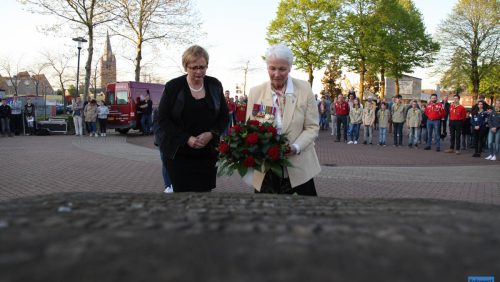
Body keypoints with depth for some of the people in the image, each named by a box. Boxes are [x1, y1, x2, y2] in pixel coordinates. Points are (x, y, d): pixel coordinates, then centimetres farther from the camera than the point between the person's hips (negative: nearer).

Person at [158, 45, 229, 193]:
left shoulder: (215, 85, 5)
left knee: (204, 192, 1)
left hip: (208, 153, 2)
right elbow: (163, 119, -3)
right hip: (179, 154, -2)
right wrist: (187, 139, -14)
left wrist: (211, 134, -10)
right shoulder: (173, 87, -2)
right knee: (182, 192, -3)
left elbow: (224, 116, 10)